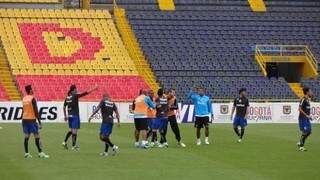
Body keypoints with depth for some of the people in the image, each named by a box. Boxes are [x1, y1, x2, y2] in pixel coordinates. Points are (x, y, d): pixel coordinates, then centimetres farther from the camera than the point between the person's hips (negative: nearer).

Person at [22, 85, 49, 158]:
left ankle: (26, 153, 5)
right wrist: (39, 122, -12)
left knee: (26, 137, 7)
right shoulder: (32, 99, -12)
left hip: (25, 119, 7)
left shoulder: (24, 99, 9)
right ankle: (40, 153, -3)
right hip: (31, 119, -7)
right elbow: (36, 111, -14)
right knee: (37, 136, -2)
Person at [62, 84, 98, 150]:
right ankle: (74, 146, 2)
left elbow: (64, 107, 12)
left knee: (71, 130, 19)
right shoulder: (75, 96, -12)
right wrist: (94, 88, -8)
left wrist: (65, 116, 21)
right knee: (74, 130, -1)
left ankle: (65, 142, 10)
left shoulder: (67, 98, 7)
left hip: (69, 116, 7)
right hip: (75, 116, -7)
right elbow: (86, 93, -13)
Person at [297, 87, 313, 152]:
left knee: (309, 132, 10)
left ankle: (300, 143, 23)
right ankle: (301, 146, 2)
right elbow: (300, 109, -21)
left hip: (307, 119, 9)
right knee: (304, 132, -7)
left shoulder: (308, 100, 12)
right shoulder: (303, 100, -16)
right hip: (302, 118, -9)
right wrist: (306, 115, -24)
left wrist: (309, 116, 14)